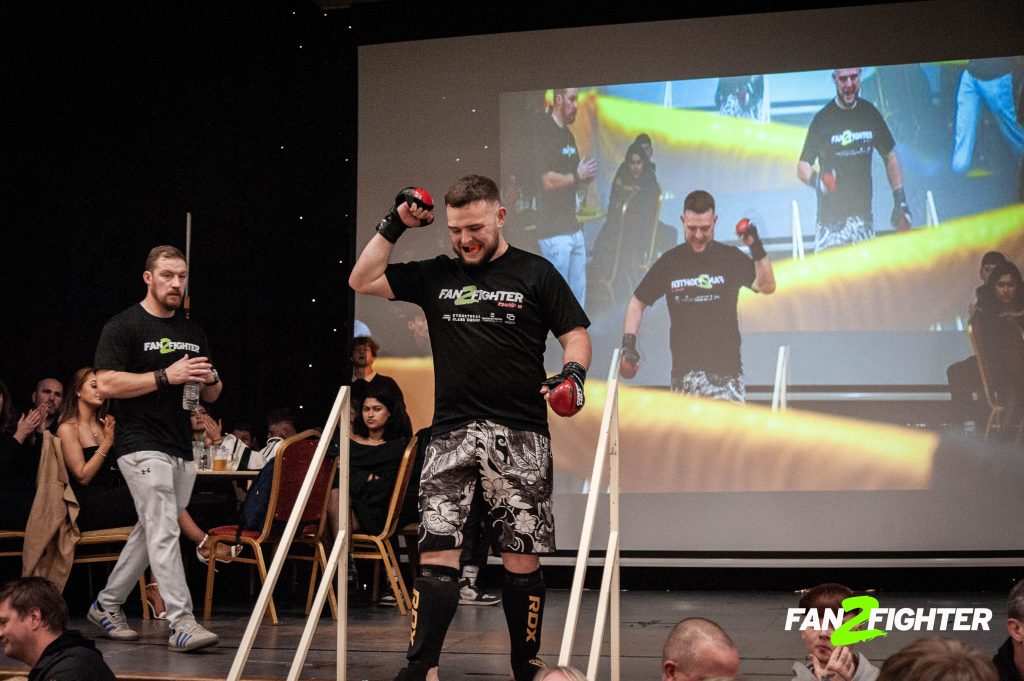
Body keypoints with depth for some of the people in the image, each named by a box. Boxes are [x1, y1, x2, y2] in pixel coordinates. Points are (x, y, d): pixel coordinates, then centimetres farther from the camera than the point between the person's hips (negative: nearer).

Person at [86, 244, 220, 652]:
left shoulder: (193, 333, 17)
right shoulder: (124, 327, -4)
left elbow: (211, 396, 21)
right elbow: (106, 383, -14)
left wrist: (211, 380, -4)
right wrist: (166, 376, -20)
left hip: (181, 449, 7)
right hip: (142, 445, -7)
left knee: (150, 533, 12)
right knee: (164, 532, -13)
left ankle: (107, 605, 26)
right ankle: (181, 623, -16)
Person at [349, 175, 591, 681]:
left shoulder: (535, 274, 6)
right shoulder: (435, 276, 14)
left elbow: (576, 334, 4)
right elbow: (363, 281, 15)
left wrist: (573, 372, -16)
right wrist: (394, 225, 8)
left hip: (519, 435, -2)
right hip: (451, 433, 2)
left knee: (522, 558, 0)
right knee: (436, 553, -6)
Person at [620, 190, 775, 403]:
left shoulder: (731, 257, 2)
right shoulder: (670, 262, 6)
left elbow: (767, 287, -10)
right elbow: (637, 303, 15)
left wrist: (757, 249, -24)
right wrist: (628, 342, 3)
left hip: (726, 368, -2)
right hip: (684, 369, 2)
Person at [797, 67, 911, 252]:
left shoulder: (870, 114, 6)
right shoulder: (822, 119, -4)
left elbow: (890, 157, 17)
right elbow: (802, 167, -2)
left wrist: (900, 200, 11)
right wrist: (817, 181, -24)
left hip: (864, 215, 4)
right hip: (831, 218, -3)